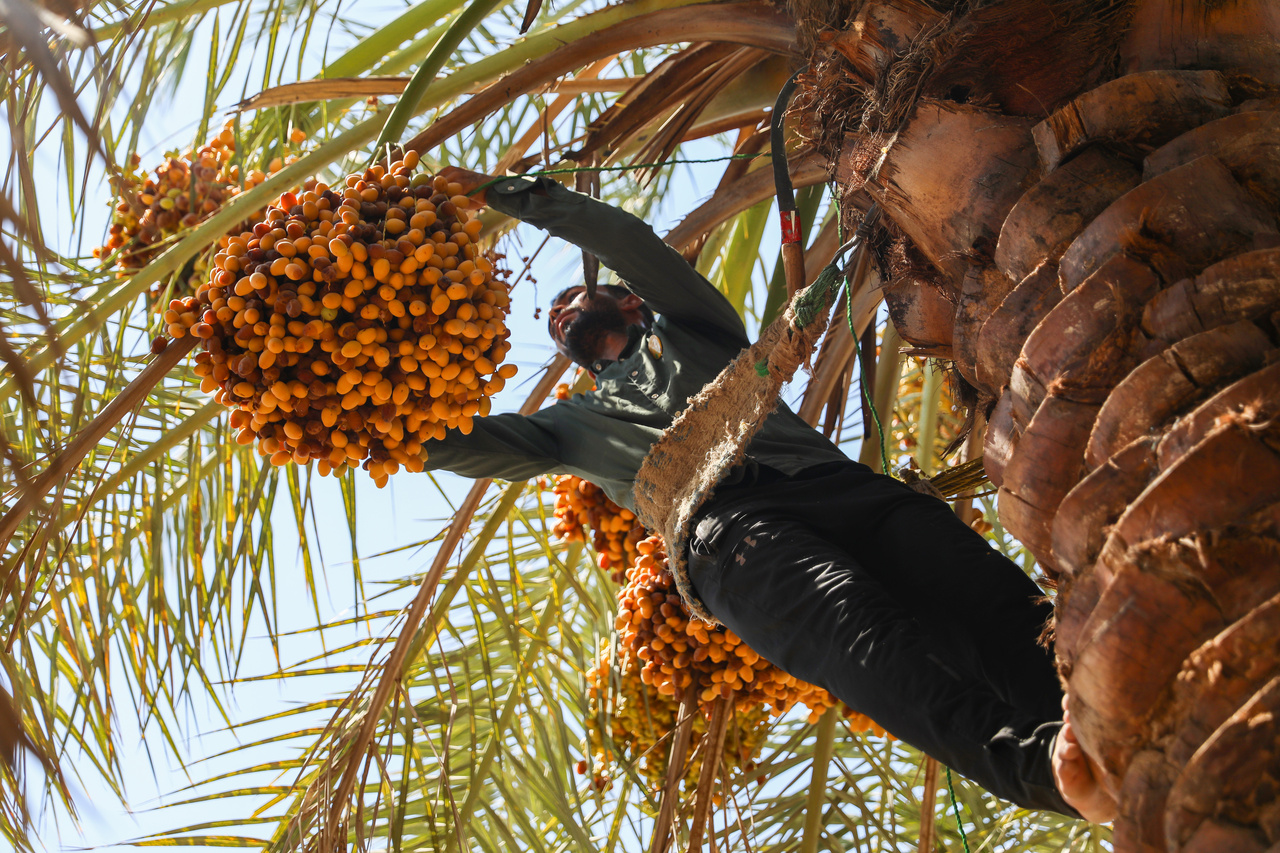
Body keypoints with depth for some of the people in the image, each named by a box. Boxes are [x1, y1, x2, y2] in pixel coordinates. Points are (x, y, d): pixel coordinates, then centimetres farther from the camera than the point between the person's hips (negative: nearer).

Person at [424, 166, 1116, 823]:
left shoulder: (684, 329, 38)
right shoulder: (579, 421, 38)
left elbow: (629, 239, 29)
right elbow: (469, 443, 29)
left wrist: (509, 195, 33)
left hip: (829, 480, 2)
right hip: (725, 523, -2)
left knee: (1001, 604, -28)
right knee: (860, 627, -38)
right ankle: (1049, 764, -65)